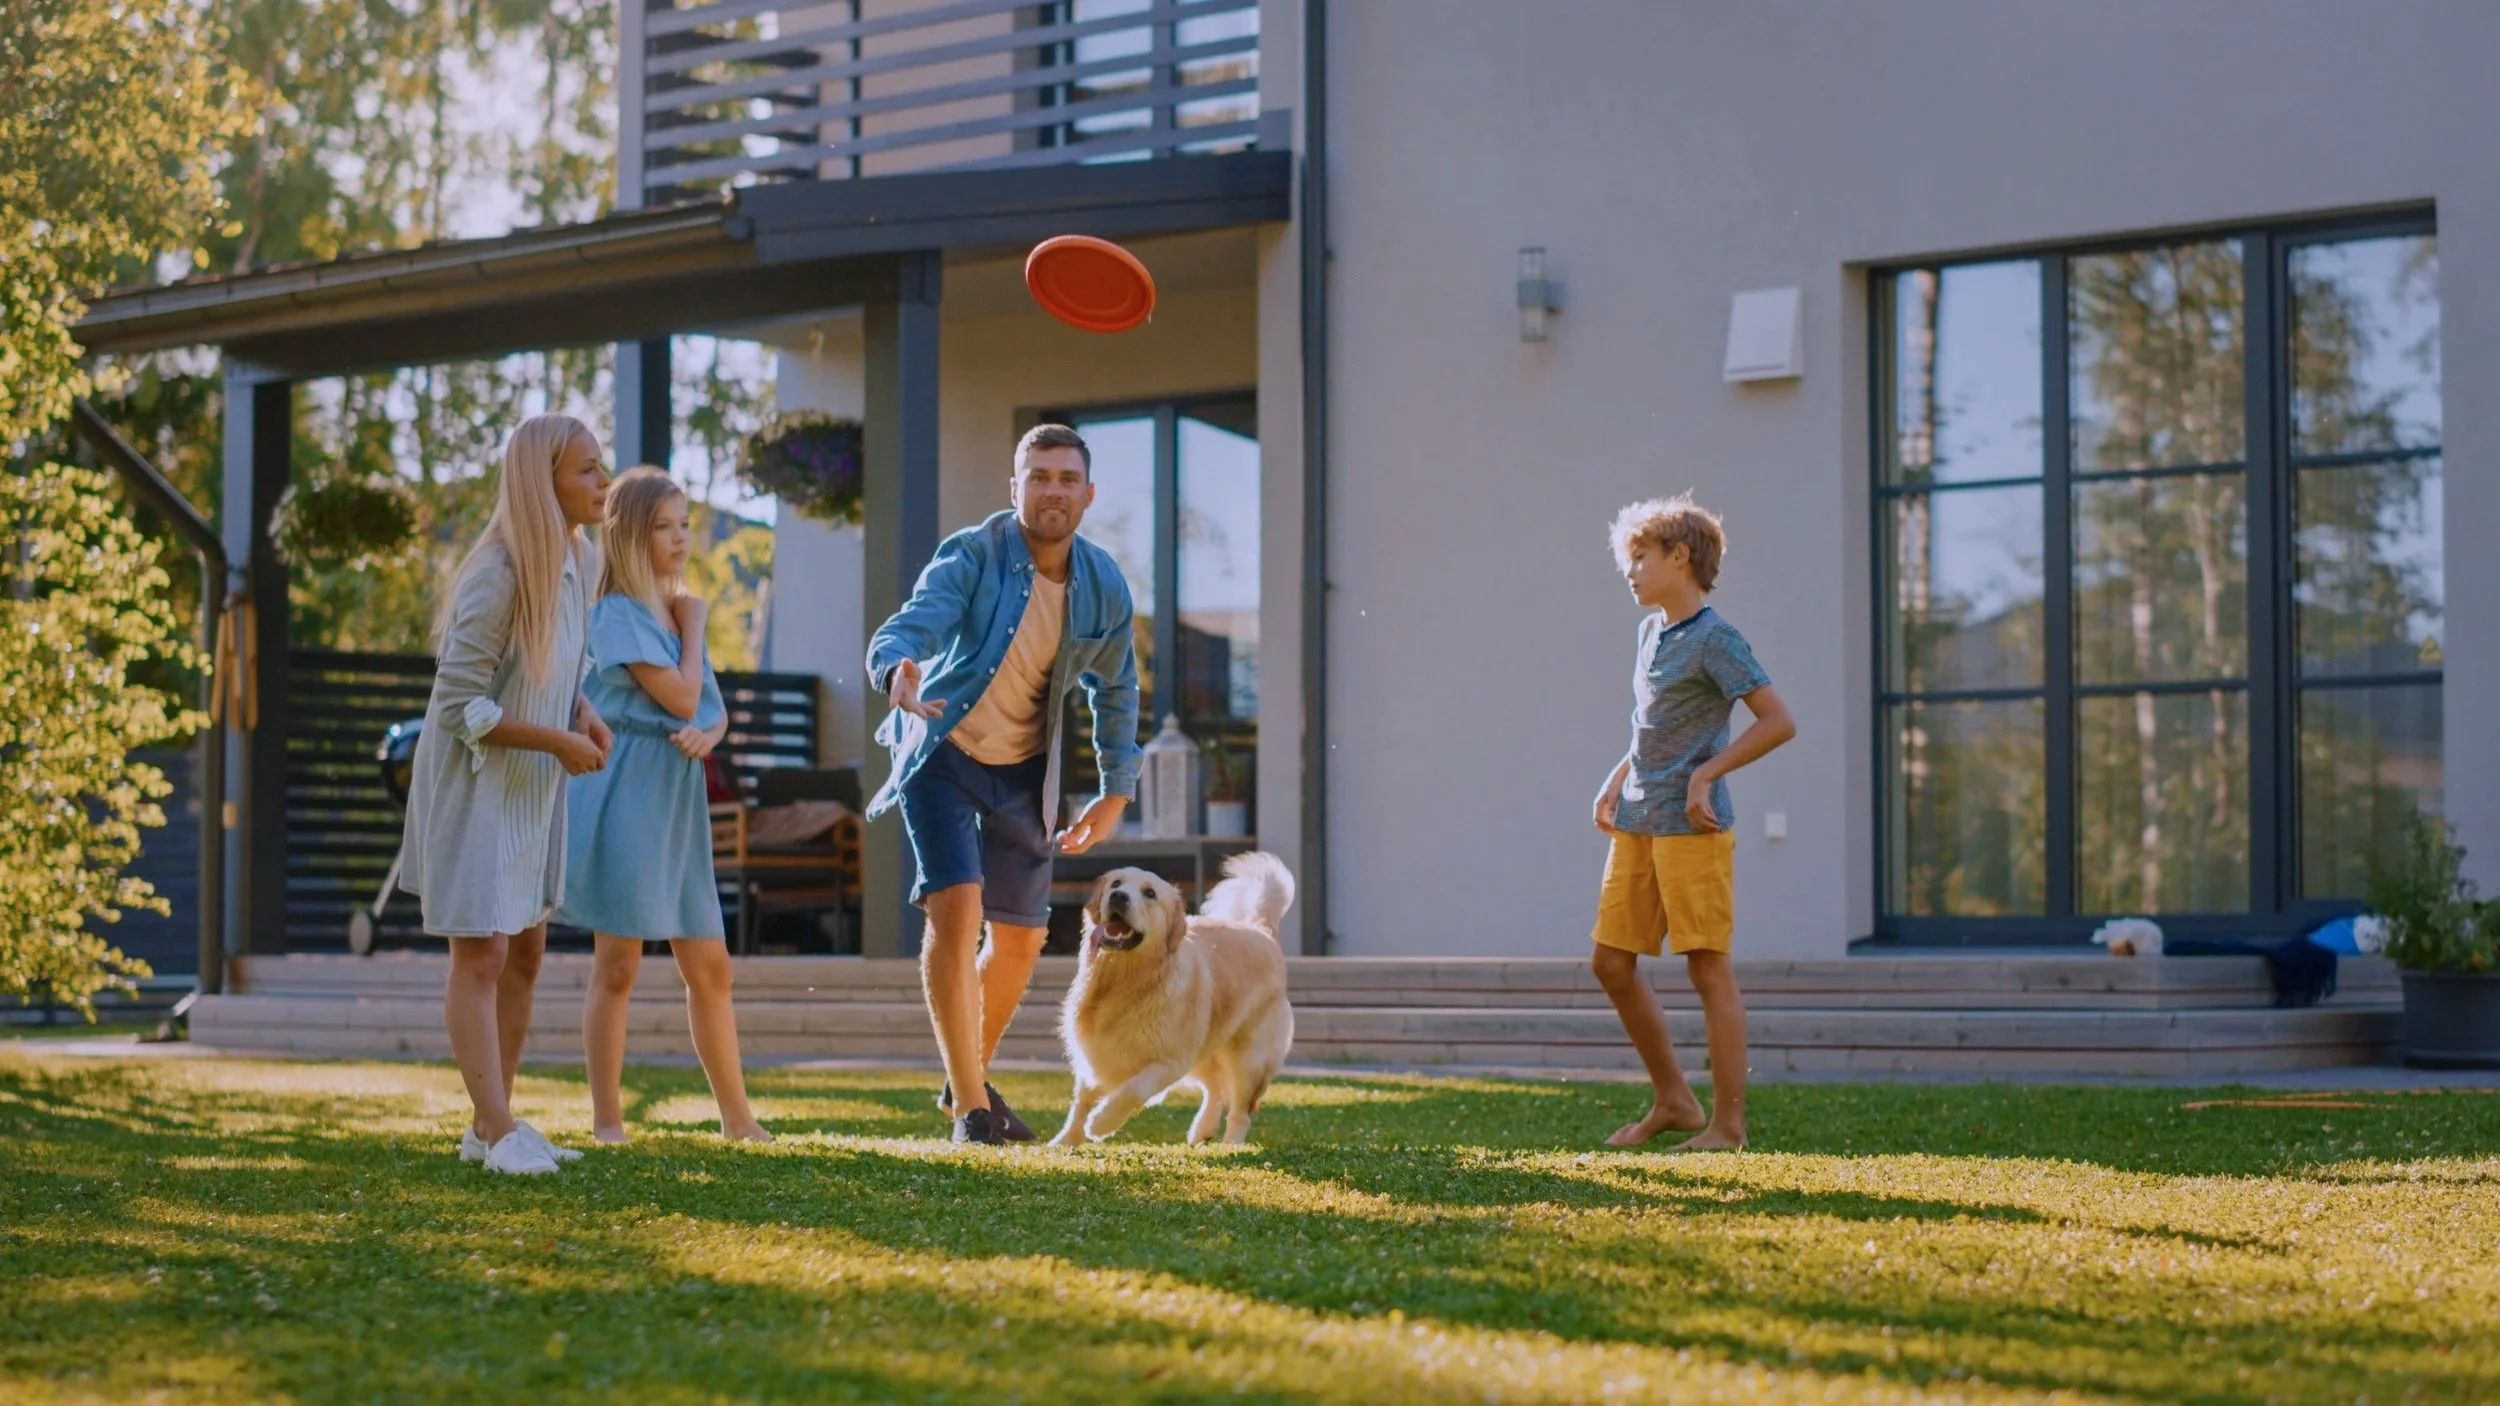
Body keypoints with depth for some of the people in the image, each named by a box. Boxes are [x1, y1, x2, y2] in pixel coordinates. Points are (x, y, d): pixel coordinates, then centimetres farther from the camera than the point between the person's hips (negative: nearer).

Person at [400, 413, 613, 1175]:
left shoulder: (576, 557, 0)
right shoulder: (498, 575, -25)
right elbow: (459, 704, -24)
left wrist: (586, 713, -3)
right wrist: (558, 741, -22)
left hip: (531, 787, 9)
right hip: (474, 783, -9)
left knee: (525, 953, 12)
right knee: (480, 954, -5)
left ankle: (489, 1126, 20)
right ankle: (500, 1130, -4)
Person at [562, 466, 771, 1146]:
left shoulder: (679, 610, 15)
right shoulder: (618, 613, -10)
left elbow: (716, 709, 14)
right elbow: (680, 696, -16)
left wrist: (707, 734, -9)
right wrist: (693, 626, -2)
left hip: (679, 800, 7)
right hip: (627, 795, -7)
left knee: (709, 966, 9)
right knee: (618, 965, -2)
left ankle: (737, 1116, 17)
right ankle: (607, 1122, 5)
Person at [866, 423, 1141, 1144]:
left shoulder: (1106, 588, -7)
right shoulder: (972, 556, -20)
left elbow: (1115, 691, 9)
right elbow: (906, 629, -34)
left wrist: (1116, 790, 8)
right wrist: (899, 674, -57)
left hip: (1023, 770, 5)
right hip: (944, 754, -5)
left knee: (1021, 940, 10)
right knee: (956, 908, -21)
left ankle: (969, 1077, 35)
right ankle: (969, 1105, -12)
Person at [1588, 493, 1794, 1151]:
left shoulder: (1714, 640, -10)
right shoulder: (1653, 630, 16)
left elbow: (1779, 721, -15)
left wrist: (1706, 775, -17)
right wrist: (1616, 782, 15)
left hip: (1692, 827, -9)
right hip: (1637, 825, 9)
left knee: (1708, 968, -5)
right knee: (1611, 962, 9)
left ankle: (1727, 1122, 1)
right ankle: (1673, 1100, 20)